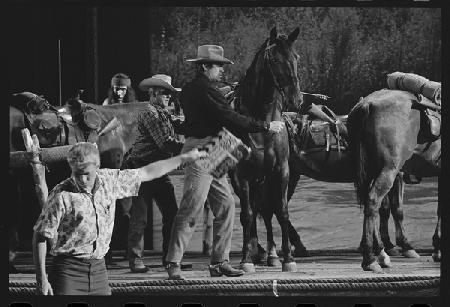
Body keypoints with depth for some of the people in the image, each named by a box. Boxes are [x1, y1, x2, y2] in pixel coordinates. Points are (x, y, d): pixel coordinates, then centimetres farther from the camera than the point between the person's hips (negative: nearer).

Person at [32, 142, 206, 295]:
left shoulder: (109, 180, 3)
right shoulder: (62, 195, -12)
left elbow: (146, 173, 17)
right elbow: (41, 235, -9)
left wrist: (184, 158, 23)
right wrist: (41, 279, -13)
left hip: (98, 269, 5)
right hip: (68, 271, -5)